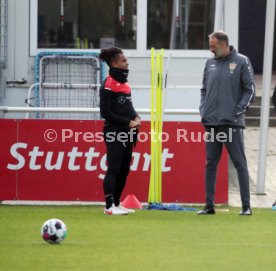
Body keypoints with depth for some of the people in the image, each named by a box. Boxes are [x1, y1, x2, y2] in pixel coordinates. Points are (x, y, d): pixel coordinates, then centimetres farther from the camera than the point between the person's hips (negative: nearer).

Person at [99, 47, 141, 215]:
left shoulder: (124, 82, 15)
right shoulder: (108, 85, -12)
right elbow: (105, 112, -14)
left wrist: (135, 118, 4)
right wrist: (127, 122, -16)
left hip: (128, 132, 9)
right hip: (114, 133, -9)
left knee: (124, 169, 11)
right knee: (114, 168, -10)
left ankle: (116, 203, 19)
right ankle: (109, 206, -9)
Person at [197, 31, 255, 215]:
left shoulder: (241, 62, -2)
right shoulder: (210, 63, 13)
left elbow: (250, 90, -2)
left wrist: (238, 110, -10)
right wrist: (203, 109, 6)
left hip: (232, 123, -5)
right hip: (211, 122, 5)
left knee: (240, 164, -2)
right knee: (211, 164, 7)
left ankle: (246, 206, -1)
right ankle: (209, 205, 11)